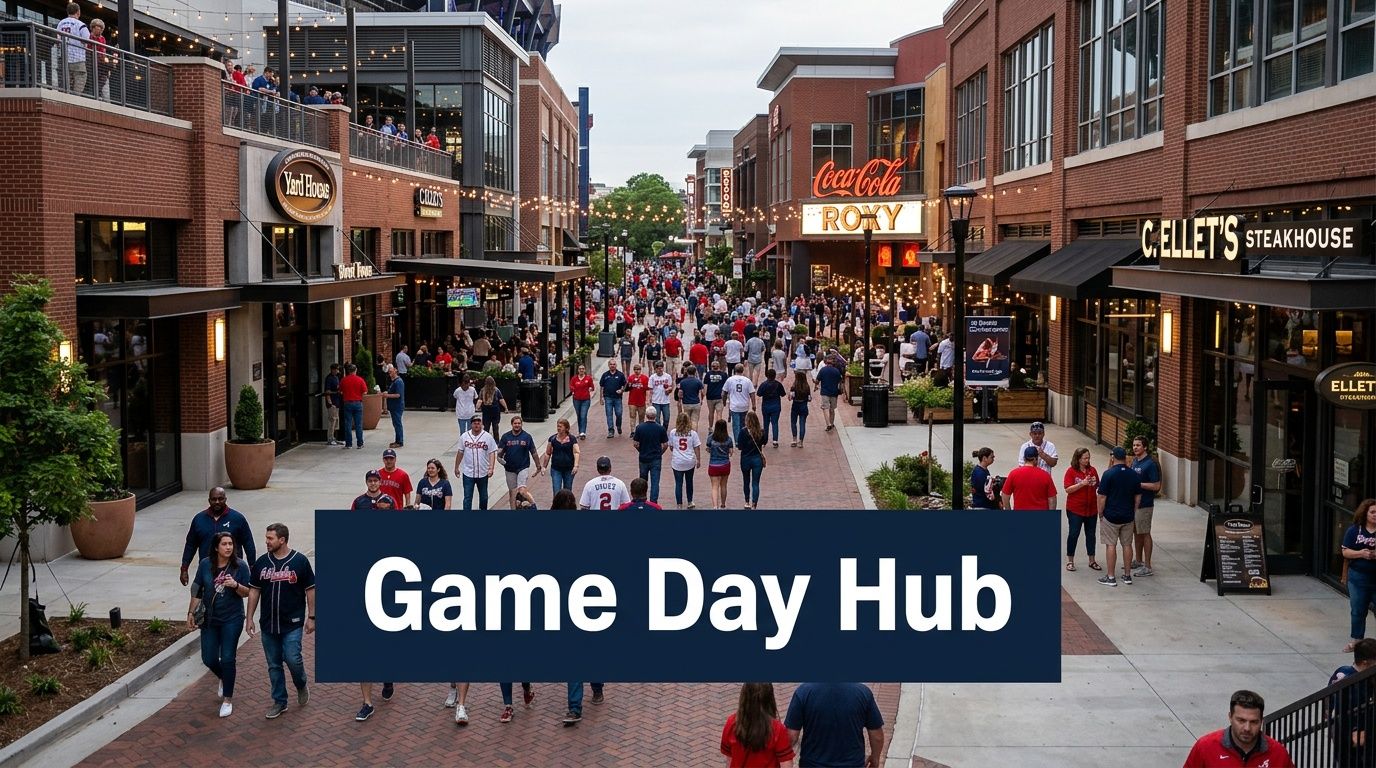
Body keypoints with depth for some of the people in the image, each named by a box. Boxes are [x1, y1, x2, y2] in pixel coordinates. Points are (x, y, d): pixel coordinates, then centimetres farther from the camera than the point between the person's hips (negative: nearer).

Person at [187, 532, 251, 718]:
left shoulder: (240, 566, -10)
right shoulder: (205, 564, -4)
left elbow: (247, 592, -5)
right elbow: (198, 590, 5)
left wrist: (236, 585, -25)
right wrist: (191, 613, 4)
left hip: (232, 619, -3)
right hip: (210, 619, 3)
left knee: (227, 659, -4)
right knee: (209, 659, 5)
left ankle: (227, 699, 11)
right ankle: (224, 678, 40)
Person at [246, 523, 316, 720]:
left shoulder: (300, 561, -7)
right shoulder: (261, 563, 3)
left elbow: (310, 590, -2)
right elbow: (254, 591, 9)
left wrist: (311, 617, -3)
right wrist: (250, 618, 7)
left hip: (292, 624, -4)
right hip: (268, 624, 4)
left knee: (292, 659, -11)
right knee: (274, 665, 9)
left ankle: (301, 686, 19)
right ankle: (279, 702, 21)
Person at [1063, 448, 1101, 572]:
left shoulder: (1092, 470, 4)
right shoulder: (1071, 471, -9)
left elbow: (1098, 487, 16)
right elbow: (1068, 489, -16)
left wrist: (1095, 483, -5)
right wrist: (1082, 484, -25)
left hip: (1091, 508, 4)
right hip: (1075, 509, -4)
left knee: (1091, 534, 11)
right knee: (1073, 534, 2)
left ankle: (1092, 561, 21)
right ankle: (1070, 561, 13)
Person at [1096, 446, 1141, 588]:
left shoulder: (1108, 474, -14)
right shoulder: (1134, 475, 2)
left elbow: (1102, 497, -13)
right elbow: (1138, 497, 8)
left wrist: (1100, 514, -2)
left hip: (1110, 516, -5)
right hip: (1128, 516, 5)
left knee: (1111, 545, 1)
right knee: (1127, 545, 12)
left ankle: (1110, 577, 3)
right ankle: (1127, 575, 18)